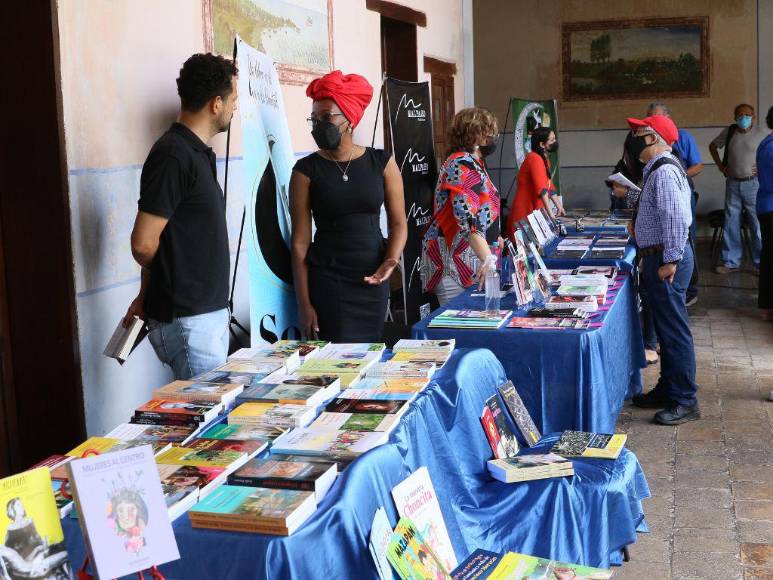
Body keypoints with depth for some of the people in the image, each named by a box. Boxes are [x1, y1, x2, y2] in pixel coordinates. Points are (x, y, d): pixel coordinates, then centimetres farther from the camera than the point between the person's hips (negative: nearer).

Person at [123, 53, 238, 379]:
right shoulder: (174, 156, -18)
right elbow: (143, 244, -19)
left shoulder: (198, 153, 12)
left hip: (209, 312, 9)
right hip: (187, 320, -9)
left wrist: (147, 294, 18)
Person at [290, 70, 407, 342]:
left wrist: (391, 261, -15)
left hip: (373, 278, 2)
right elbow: (300, 240, -4)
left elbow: (398, 223, 5)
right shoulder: (306, 170, -2)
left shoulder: (382, 162, 2)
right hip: (326, 280, -2)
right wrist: (304, 303, -8)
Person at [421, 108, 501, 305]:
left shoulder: (470, 162, 17)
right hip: (454, 260, -10)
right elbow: (467, 219, -30)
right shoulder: (463, 165, -17)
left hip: (464, 257, 10)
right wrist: (487, 257, -40)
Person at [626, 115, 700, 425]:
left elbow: (676, 219, -25)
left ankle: (685, 401, 3)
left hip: (666, 260, -11)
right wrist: (629, 194, 23)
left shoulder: (664, 172, -18)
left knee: (674, 330, -4)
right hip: (656, 258, 11)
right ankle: (667, 389, 29)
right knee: (665, 328, 18)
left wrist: (670, 261, -25)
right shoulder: (656, 170, 15)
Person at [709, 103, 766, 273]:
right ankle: (731, 262, 17)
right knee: (731, 224, 8)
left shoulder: (761, 134, -6)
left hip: (753, 184, -3)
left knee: (757, 225, -1)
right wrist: (721, 166, 10)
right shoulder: (729, 131, 3)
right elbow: (713, 146, 17)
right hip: (732, 183, 3)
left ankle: (761, 262, 8)